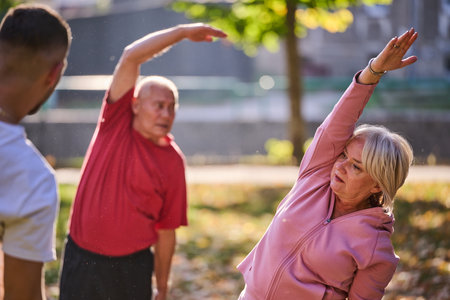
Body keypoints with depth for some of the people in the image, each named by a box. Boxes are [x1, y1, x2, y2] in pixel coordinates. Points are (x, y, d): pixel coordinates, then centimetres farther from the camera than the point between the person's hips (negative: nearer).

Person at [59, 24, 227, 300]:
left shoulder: (173, 162, -5)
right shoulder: (116, 121, -4)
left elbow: (167, 231, -1)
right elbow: (131, 57, -14)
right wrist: (183, 32, -14)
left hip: (131, 266, -1)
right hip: (81, 259, 1)